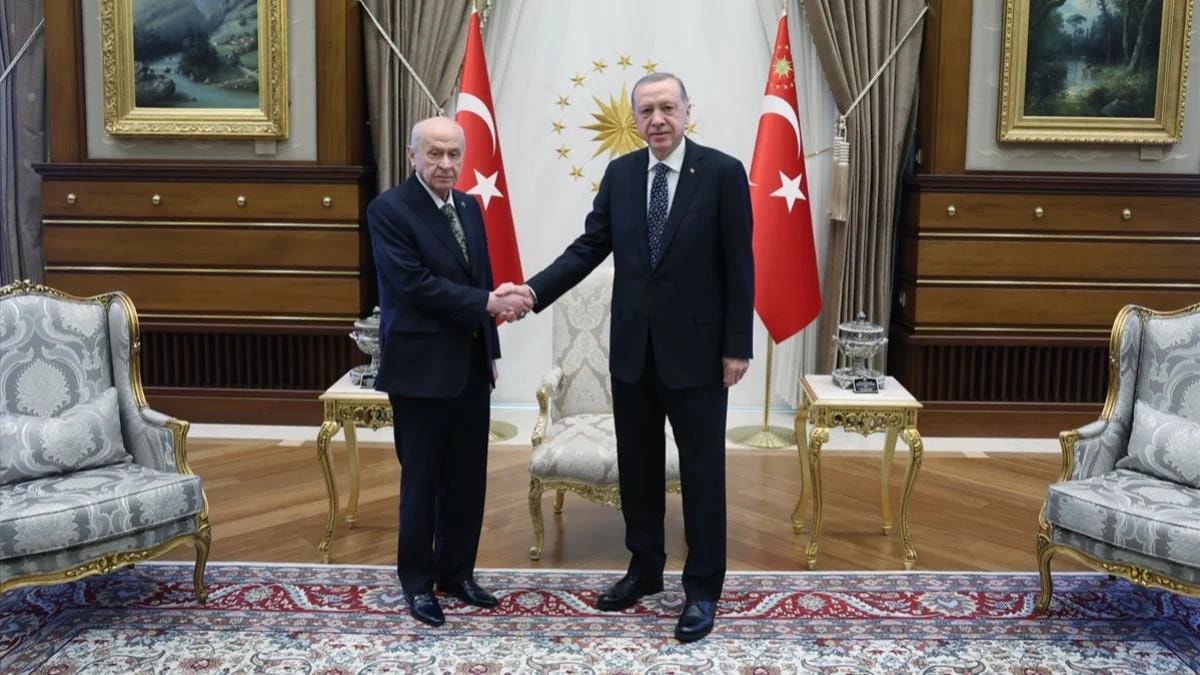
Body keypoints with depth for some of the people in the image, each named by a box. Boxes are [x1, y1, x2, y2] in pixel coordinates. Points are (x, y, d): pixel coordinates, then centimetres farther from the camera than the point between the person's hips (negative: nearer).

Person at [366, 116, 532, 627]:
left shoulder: (469, 207, 11)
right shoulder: (389, 209, -11)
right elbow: (415, 283, -20)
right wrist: (488, 304, -21)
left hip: (471, 363, 7)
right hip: (422, 366, -6)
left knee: (467, 477, 12)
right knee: (422, 479, 5)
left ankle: (457, 572, 28)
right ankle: (418, 582, 21)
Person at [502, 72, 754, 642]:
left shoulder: (723, 172, -8)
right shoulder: (620, 173, 4)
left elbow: (739, 265, -8)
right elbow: (589, 246, 3)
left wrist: (737, 347, -9)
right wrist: (534, 290, -12)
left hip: (694, 349, -4)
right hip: (632, 346, 4)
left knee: (701, 471, 5)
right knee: (637, 467, 15)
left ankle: (702, 589, 19)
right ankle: (644, 569, 32)